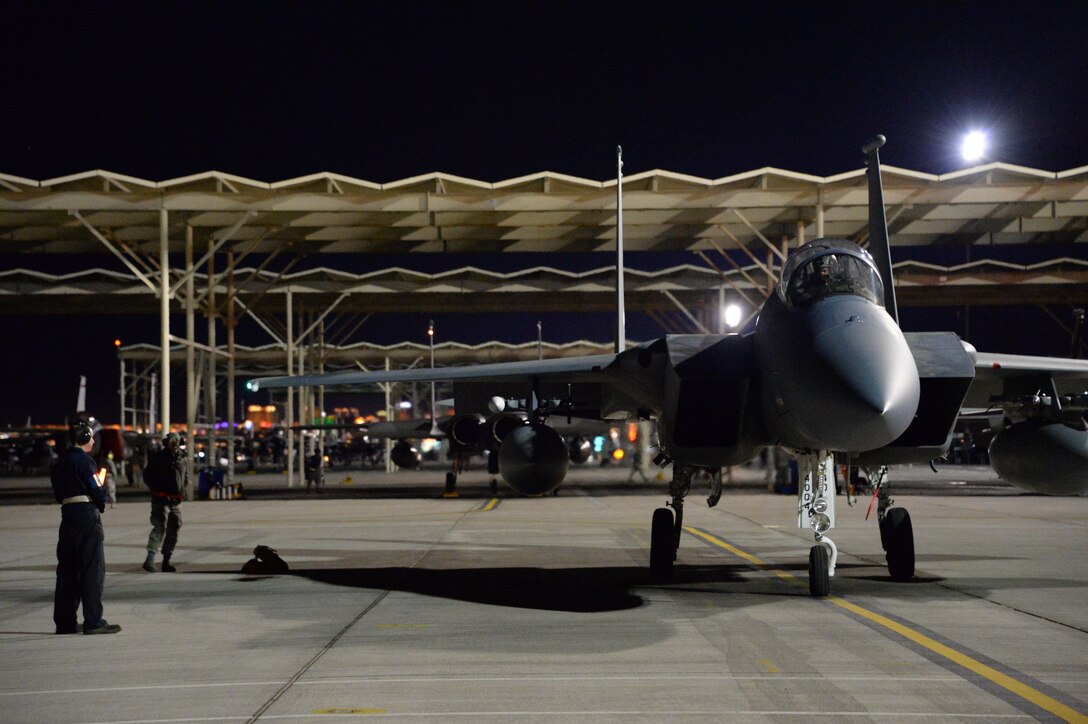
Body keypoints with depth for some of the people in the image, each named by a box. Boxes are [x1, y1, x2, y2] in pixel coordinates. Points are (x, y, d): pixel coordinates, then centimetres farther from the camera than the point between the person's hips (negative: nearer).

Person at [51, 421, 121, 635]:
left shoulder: (61, 462, 14)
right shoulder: (84, 461, -11)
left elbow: (58, 494, 16)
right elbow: (97, 492, -14)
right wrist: (102, 504, 6)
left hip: (67, 513, 8)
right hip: (87, 514, -8)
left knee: (67, 569, 11)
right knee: (93, 569, -4)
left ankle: (64, 622, 16)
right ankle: (93, 622, -5)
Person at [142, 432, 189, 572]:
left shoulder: (181, 459, 14)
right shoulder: (158, 457, -1)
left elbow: (186, 477, 26)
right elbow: (147, 476, 0)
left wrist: (183, 490, 10)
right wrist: (158, 490, -9)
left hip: (176, 501, 6)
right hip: (161, 499, -6)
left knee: (173, 531, 7)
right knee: (160, 528, -18)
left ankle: (166, 561, 16)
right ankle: (150, 558, -18)